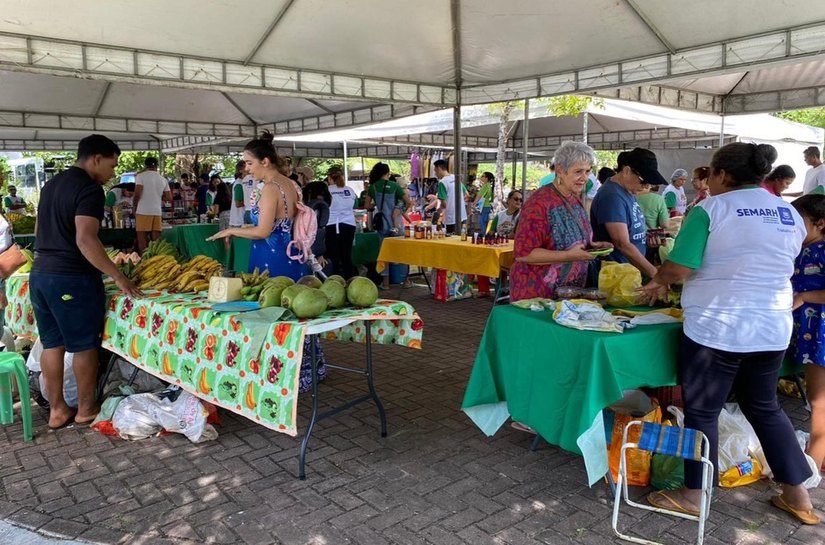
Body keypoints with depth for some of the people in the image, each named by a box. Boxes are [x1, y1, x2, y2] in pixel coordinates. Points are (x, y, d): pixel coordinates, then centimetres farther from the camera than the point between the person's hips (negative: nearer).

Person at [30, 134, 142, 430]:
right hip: (72, 279, -9)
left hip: (40, 274, 9)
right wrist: (118, 277, -23)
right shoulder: (90, 188, -14)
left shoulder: (51, 184, 15)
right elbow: (85, 240, -25)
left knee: (52, 344, 14)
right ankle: (86, 408, 18)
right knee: (84, 346, 6)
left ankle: (57, 410, 23)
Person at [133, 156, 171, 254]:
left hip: (143, 212, -4)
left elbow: (137, 194, -10)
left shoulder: (141, 176, -2)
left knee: (142, 240, 0)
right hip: (157, 212, 4)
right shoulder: (163, 179, 11)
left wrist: (134, 206, 6)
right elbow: (169, 198, 9)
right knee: (156, 240, 6)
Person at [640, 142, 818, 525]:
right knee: (765, 407, 21)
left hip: (715, 329, -6)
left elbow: (679, 268, -17)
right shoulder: (789, 214, 9)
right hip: (772, 329, 7)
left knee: (702, 411, 7)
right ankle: (797, 494, 30)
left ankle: (694, 495, 19)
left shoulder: (711, 209, -10)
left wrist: (658, 281, 4)